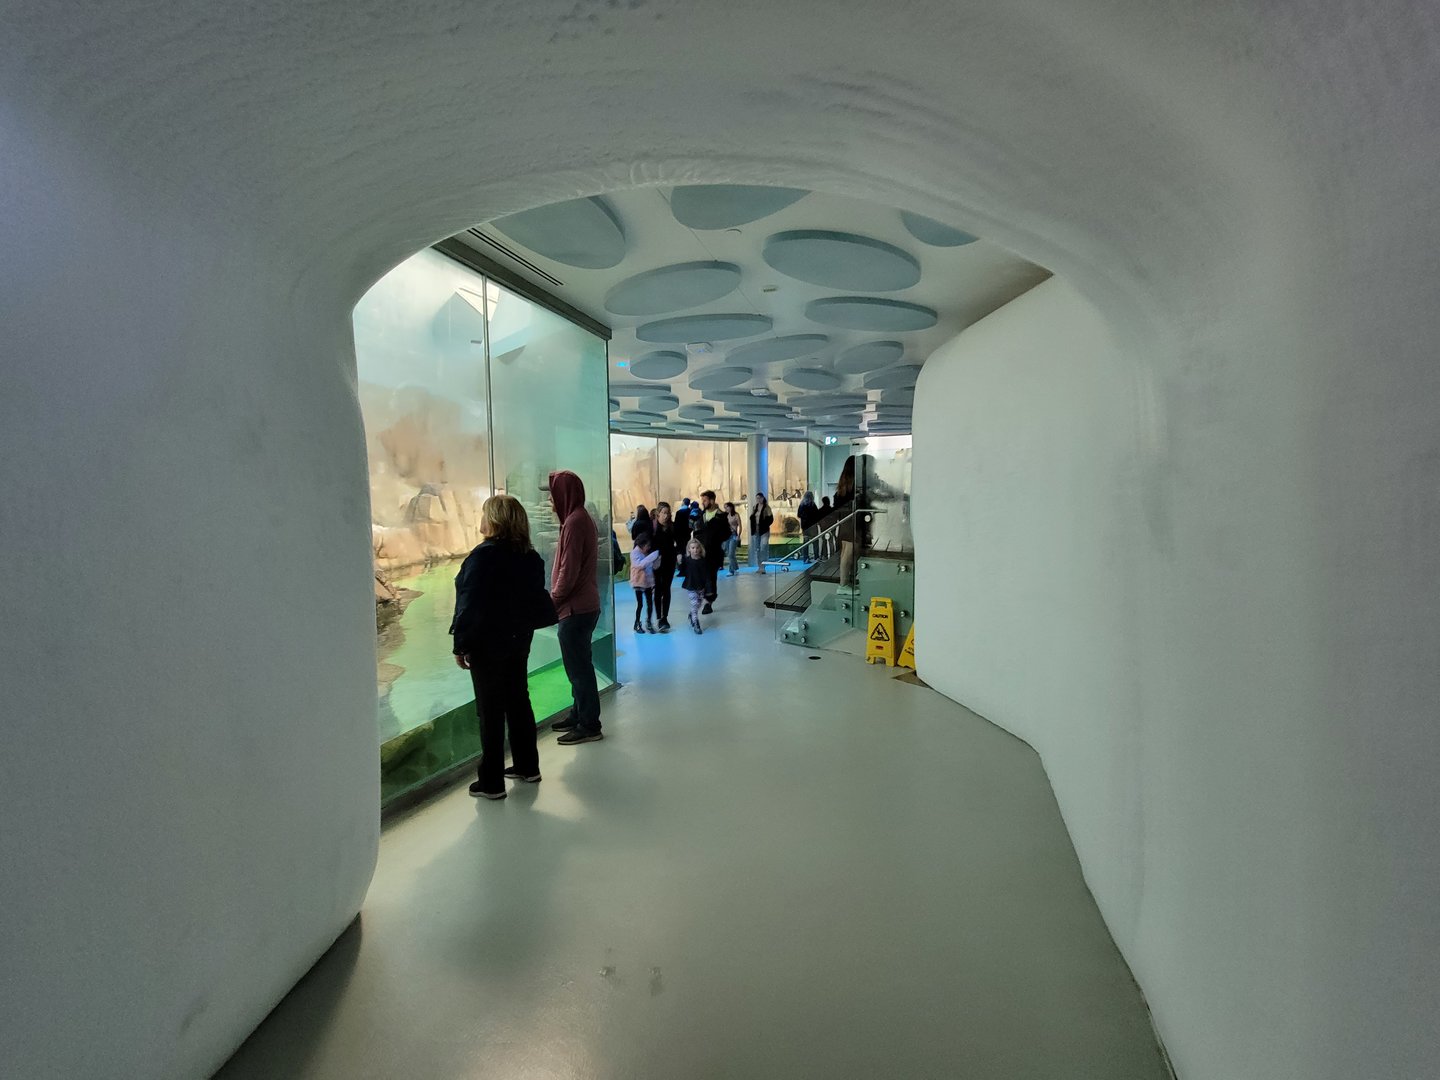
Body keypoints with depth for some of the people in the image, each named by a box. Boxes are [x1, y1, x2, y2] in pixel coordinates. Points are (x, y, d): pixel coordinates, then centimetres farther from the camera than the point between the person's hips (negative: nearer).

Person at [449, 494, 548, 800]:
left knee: (491, 711, 1)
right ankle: (527, 767, 27)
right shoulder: (530, 557, 4)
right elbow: (537, 600, 10)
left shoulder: (483, 555, -18)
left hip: (487, 643, -7)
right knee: (518, 702, 17)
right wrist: (523, 630, 17)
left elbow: (471, 604, -20)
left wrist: (461, 645, -13)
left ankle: (491, 782, 9)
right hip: (518, 640, 7)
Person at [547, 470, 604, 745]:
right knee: (579, 666, 17)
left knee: (578, 668, -2)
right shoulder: (580, 518, 13)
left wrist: (553, 602, -9)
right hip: (583, 605, 10)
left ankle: (589, 726, 5)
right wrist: (558, 600, 15)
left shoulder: (574, 522, -18)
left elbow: (568, 571, -21)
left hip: (575, 608, -10)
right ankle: (579, 715, 28)